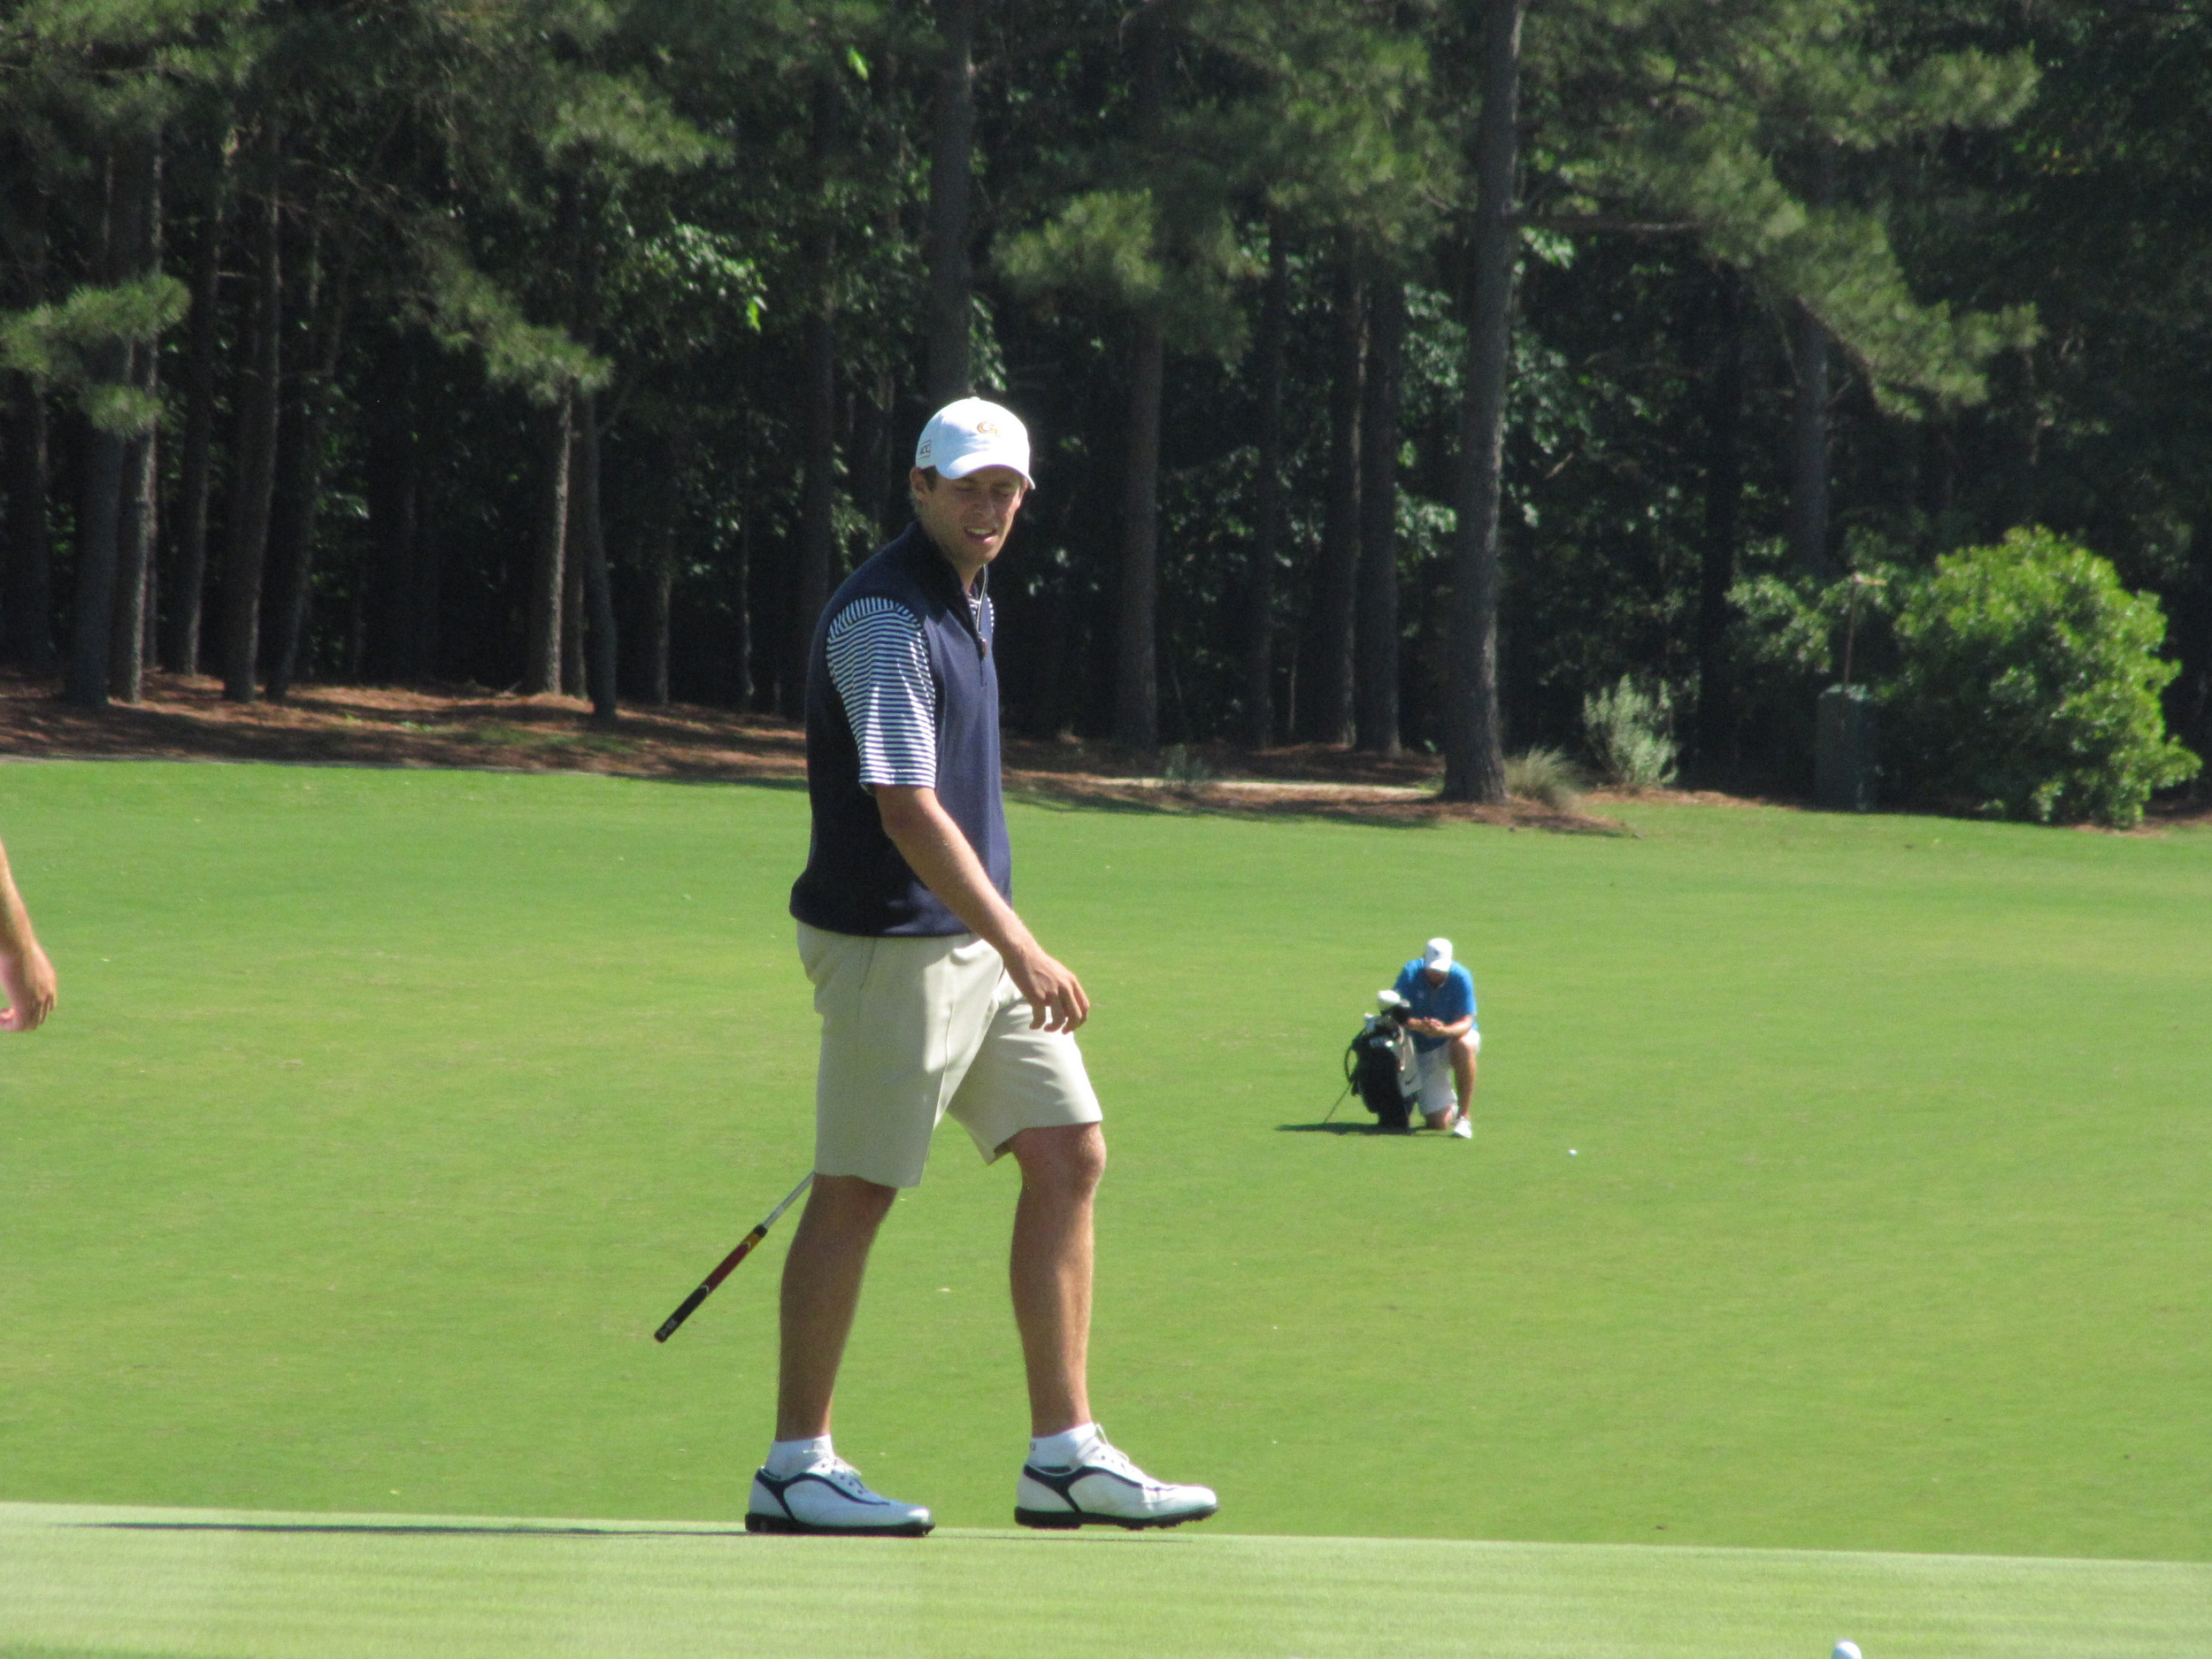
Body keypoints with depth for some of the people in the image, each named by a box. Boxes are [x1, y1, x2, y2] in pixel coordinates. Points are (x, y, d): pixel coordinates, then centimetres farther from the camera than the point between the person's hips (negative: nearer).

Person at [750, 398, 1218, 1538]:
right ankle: (795, 1466, 6)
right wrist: (1019, 947, -27)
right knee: (857, 1190, -3)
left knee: (1068, 1157, 5)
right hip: (892, 943, -9)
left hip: (977, 937, 9)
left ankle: (1064, 1455, 8)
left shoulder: (970, 603, 13)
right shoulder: (882, 619, -18)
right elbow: (905, 810, -25)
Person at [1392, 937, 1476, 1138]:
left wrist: (1444, 1031, -47)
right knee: (1438, 1123, -8)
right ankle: (1450, 1105, 31)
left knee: (1463, 1046, -41)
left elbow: (1466, 1023, -25)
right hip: (1424, 1050, 1)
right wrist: (1414, 1024, -44)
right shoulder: (1411, 973, -15)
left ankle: (1463, 1117, -29)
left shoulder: (1461, 977, -20)